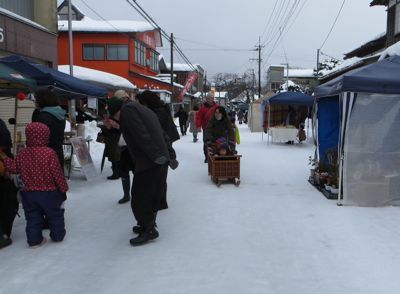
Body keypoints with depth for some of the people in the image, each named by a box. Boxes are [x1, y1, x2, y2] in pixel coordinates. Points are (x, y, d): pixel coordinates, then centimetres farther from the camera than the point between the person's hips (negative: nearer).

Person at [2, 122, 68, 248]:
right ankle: (58, 236, 25)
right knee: (55, 215, 15)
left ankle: (34, 240, 17)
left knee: (32, 217, 14)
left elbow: (14, 168, 8)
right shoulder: (50, 153, -17)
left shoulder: (22, 154, -3)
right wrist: (63, 187, -2)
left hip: (29, 192, 3)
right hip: (49, 192, -3)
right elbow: (57, 173, -14)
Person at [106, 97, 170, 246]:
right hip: (161, 159, 10)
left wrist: (154, 156, -21)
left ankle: (148, 230, 8)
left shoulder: (127, 109, -5)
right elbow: (161, 134, 20)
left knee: (139, 198, 1)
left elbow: (141, 135, -19)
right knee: (153, 195, 20)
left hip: (148, 162, -10)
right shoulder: (142, 109, 23)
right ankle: (149, 224, 33)